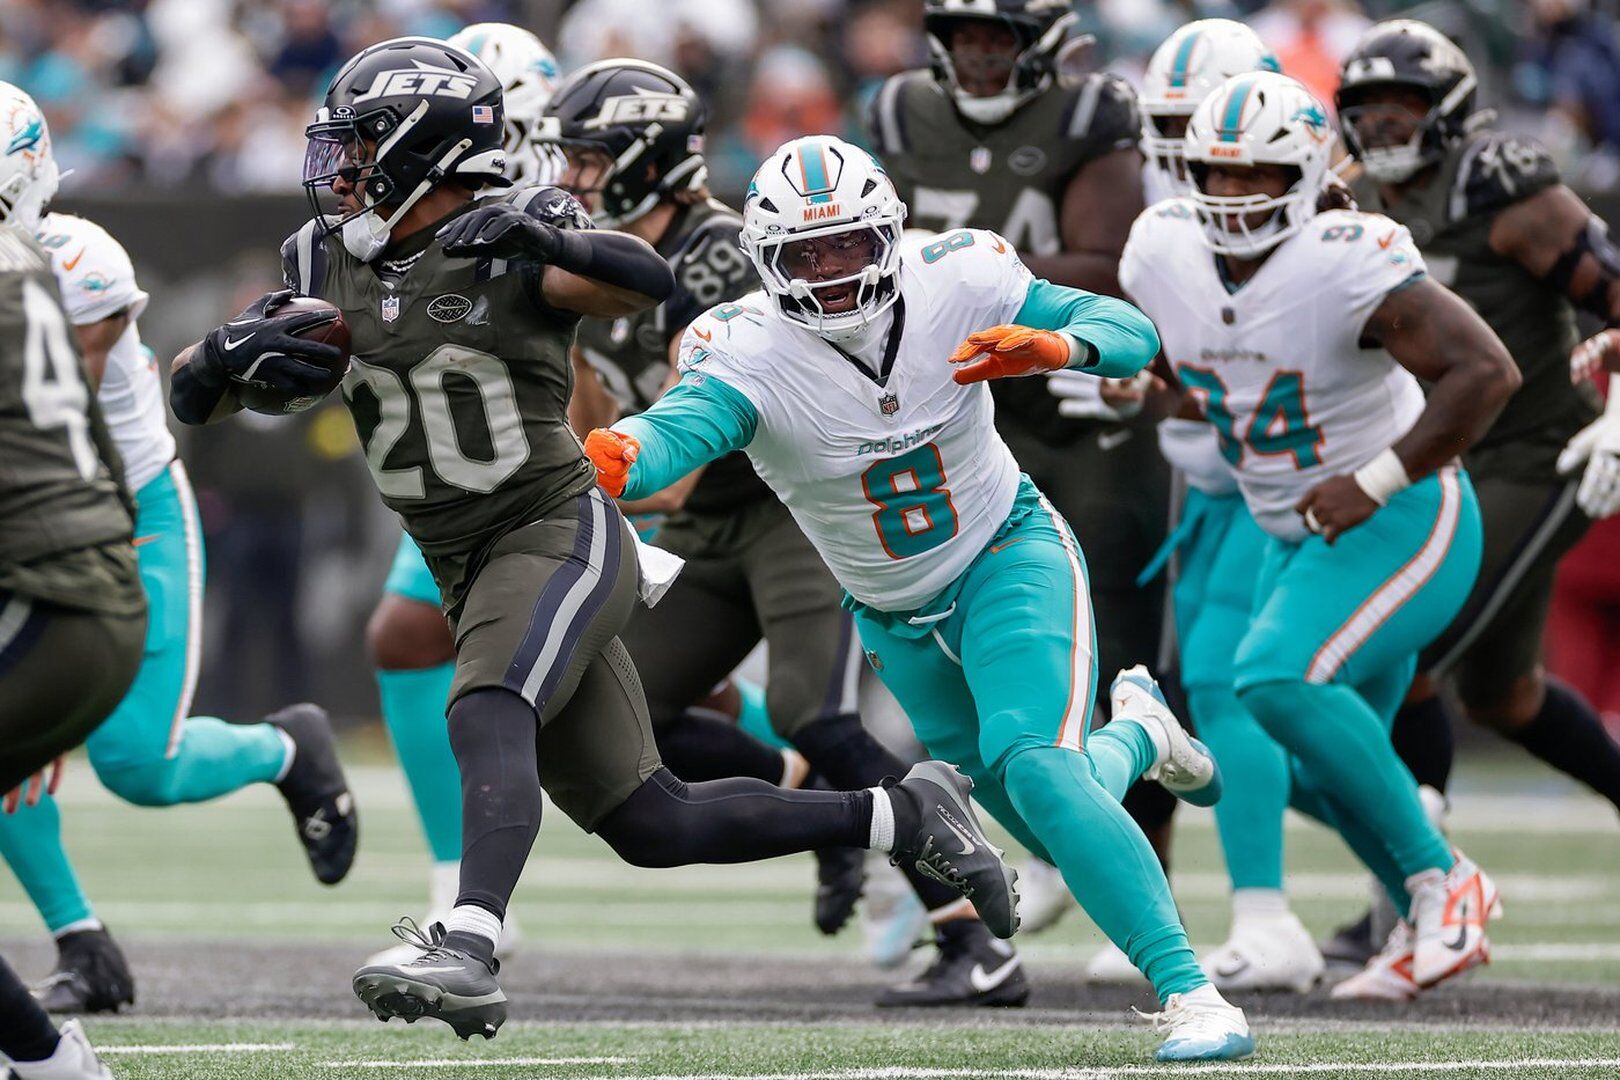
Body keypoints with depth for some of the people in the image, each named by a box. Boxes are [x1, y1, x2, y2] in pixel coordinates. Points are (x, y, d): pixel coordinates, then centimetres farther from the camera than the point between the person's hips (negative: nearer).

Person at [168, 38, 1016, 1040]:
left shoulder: (513, 245, -11)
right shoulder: (329, 264, 7)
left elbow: (648, 281, -30)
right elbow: (193, 397, 7)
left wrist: (537, 235, -45)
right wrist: (228, 354, -16)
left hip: (561, 534, -7)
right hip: (471, 573, 7)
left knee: (487, 720, -35)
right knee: (652, 826, 10)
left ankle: (469, 954, -50)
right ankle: (905, 817, 24)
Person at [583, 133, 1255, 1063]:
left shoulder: (955, 281, -21)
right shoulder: (747, 351, -25)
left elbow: (1132, 332, -14)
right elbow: (681, 427, -46)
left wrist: (1052, 346, -37)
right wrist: (621, 459, -70)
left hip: (1010, 558, -3)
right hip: (898, 622, 3)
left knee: (1036, 769, -28)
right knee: (1071, 837, 14)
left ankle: (1191, 992, -23)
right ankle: (1138, 734, 50)